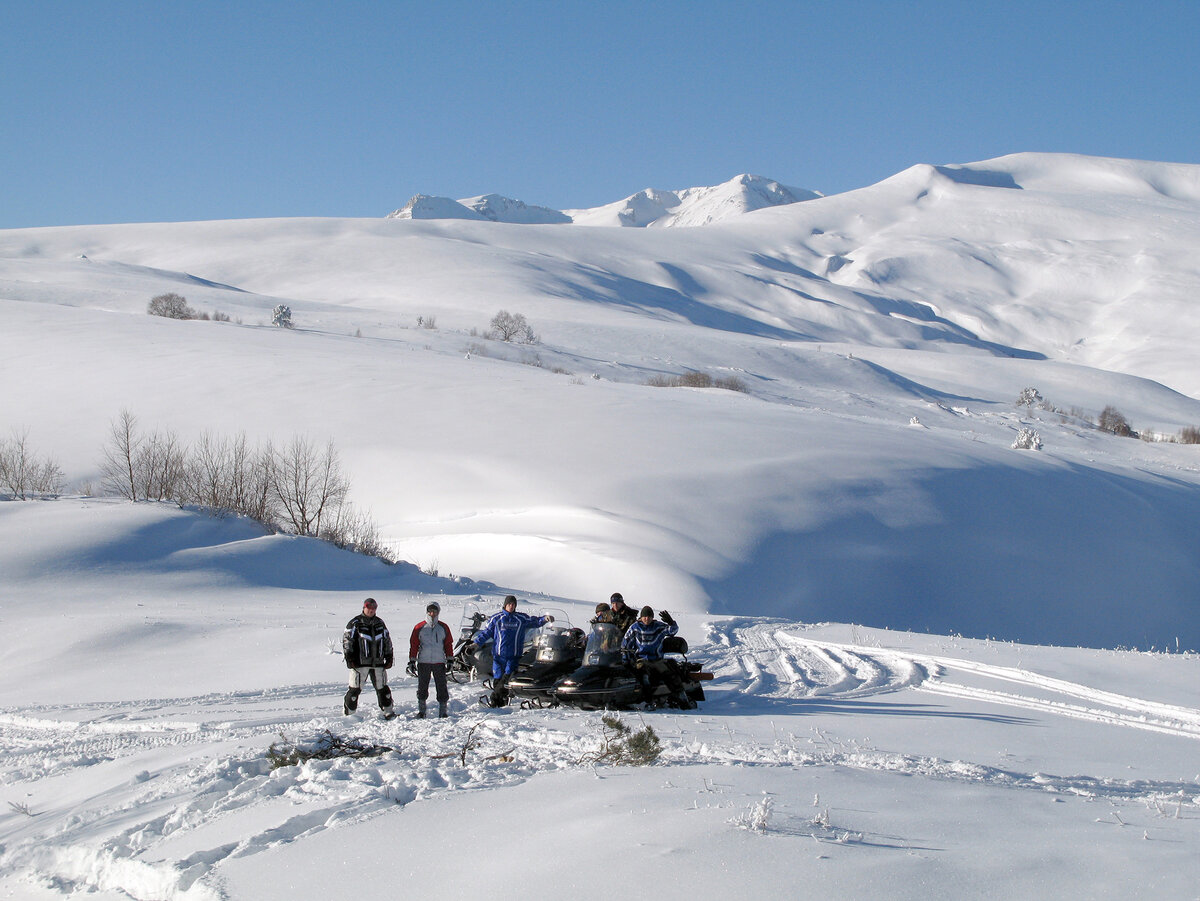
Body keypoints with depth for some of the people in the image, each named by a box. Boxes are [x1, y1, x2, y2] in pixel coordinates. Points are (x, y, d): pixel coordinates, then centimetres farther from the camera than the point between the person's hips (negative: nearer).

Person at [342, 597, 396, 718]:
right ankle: (348, 713, 3)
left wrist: (389, 657, 14)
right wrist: (349, 658, -9)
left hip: (378, 662, 4)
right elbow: (346, 640, -3)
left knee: (382, 688, 8)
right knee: (355, 688, -5)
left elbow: (387, 640, 20)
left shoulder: (380, 623, 14)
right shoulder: (355, 623, -2)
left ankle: (388, 712, 16)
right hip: (360, 663, -4)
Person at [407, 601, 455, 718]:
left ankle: (443, 711, 5)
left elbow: (449, 644, 11)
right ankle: (421, 710, 13)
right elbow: (413, 645, 6)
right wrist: (412, 661, 2)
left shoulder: (443, 628, 8)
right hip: (423, 662, 0)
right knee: (422, 687, 4)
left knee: (441, 687, 0)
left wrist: (450, 660, 4)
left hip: (439, 662, 0)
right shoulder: (419, 627, 4)